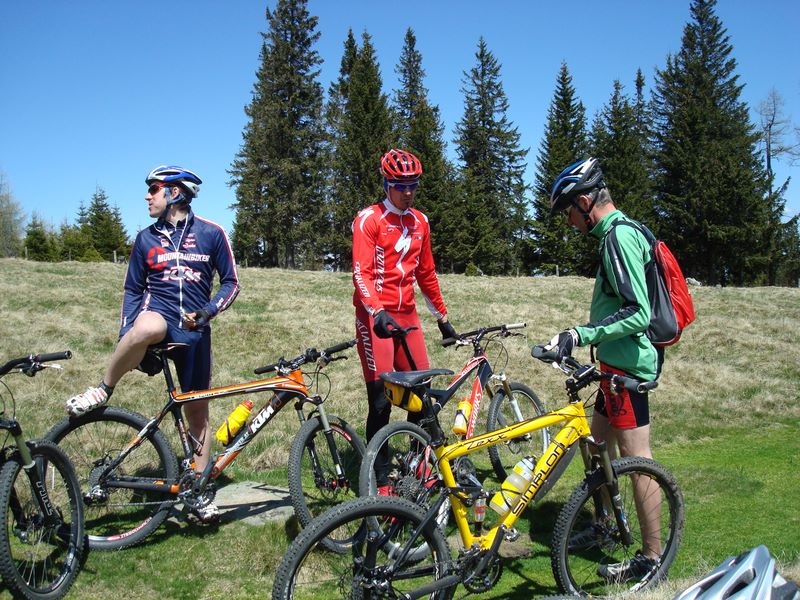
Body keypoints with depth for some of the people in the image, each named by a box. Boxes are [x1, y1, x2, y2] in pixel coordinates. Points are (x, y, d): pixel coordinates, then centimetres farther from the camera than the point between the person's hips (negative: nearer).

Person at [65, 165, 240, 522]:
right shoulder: (146, 238, 9)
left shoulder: (211, 233, 2)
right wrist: (125, 340, 2)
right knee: (147, 328, -40)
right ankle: (102, 391, -16)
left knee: (197, 410, 5)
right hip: (157, 313, 0)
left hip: (194, 328, 0)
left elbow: (231, 282, 5)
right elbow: (133, 290, 13)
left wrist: (206, 312, -12)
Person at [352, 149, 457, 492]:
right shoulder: (369, 219, -4)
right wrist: (377, 311, -30)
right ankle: (378, 483, 3)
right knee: (381, 402, -6)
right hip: (375, 316, -5)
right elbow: (361, 273, -15)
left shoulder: (419, 222, 14)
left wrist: (442, 318, 21)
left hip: (406, 315, 6)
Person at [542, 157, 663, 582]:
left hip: (627, 363, -11)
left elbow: (638, 313, -26)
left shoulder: (619, 237, -18)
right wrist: (584, 337, 26)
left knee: (636, 457, -1)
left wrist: (582, 335, -29)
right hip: (618, 361, 11)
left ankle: (652, 555, 12)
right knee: (599, 443, 19)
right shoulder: (619, 233, 14)